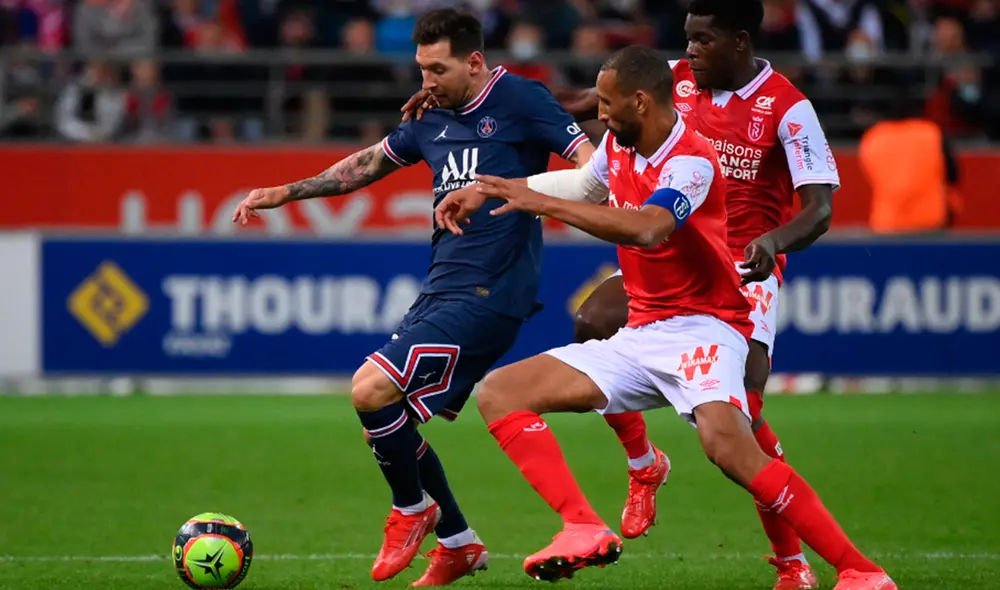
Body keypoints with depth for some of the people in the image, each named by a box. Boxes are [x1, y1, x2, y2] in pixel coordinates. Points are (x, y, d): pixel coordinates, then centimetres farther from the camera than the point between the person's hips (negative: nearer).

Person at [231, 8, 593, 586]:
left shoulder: (519, 100, -7)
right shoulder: (433, 119, 15)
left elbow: (594, 166, -14)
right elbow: (366, 164, 28)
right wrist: (283, 192, 25)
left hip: (486, 294, -8)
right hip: (441, 289, 8)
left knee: (371, 391, -17)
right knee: (393, 418, 8)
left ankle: (413, 508, 6)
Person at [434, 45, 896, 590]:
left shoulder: (691, 162, -18)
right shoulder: (618, 147, 8)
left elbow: (647, 229, -37)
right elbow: (582, 182, 34)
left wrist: (541, 203, -33)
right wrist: (487, 191, 30)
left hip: (700, 329, -9)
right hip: (639, 335, 9)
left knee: (726, 441, -36)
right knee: (500, 394, -3)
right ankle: (585, 530, -22)